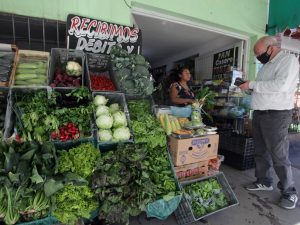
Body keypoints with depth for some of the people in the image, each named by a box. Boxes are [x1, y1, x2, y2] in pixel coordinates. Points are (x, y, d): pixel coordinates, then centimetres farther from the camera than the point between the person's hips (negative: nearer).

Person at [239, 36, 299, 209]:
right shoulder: (267, 65, 17)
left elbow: (281, 85, -25)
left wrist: (252, 84, -18)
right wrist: (248, 86, 4)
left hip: (276, 115, -8)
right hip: (259, 114, 8)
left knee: (279, 156, -1)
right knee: (261, 152, 14)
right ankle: (264, 182, 29)